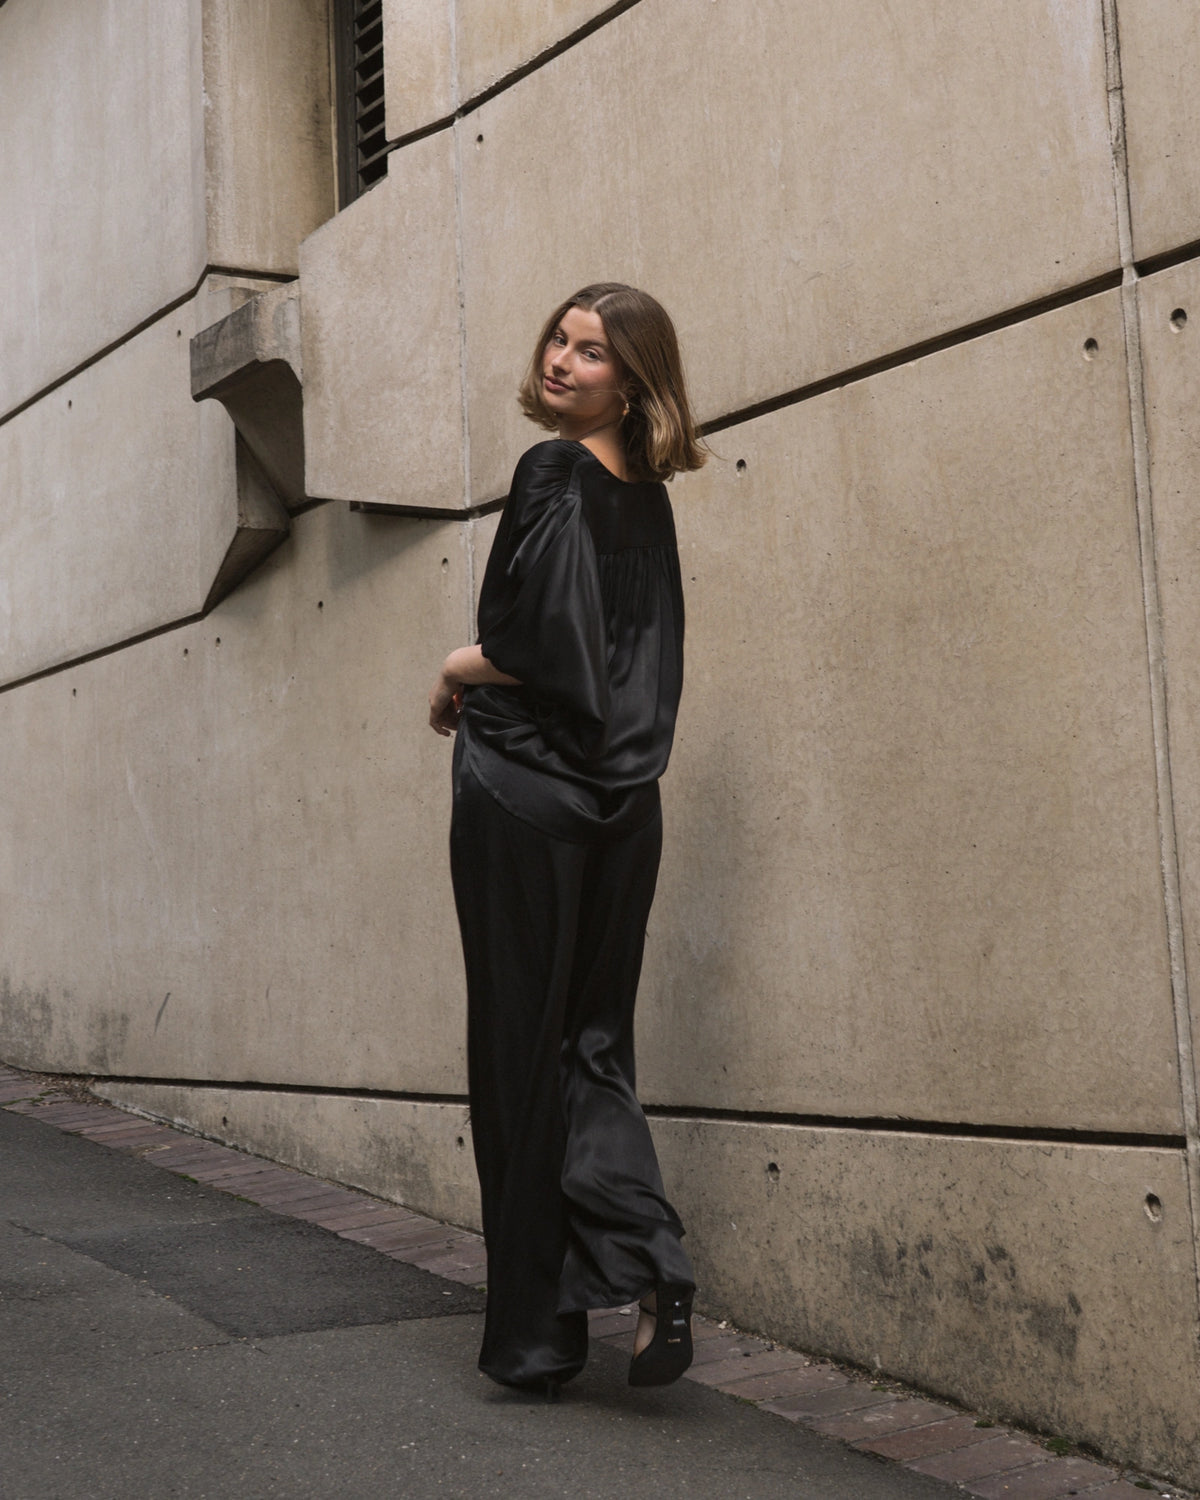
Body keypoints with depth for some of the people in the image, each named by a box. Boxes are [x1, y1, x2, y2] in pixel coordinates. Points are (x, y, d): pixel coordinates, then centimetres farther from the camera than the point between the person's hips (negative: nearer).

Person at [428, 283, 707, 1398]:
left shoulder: (554, 472, -10)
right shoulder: (648, 498, 13)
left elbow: (547, 645, -20)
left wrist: (458, 670, -1)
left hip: (522, 792, -7)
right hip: (624, 801, 7)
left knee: (521, 1051, 2)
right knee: (593, 1041, 14)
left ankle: (537, 1334, 10)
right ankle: (644, 1257, -7)